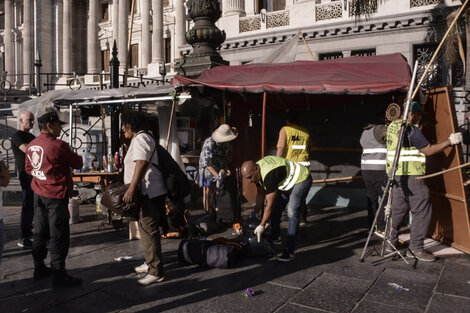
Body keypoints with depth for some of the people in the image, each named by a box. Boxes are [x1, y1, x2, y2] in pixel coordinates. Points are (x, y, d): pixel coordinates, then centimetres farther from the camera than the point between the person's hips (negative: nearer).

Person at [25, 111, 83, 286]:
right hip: (56, 195, -8)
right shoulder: (58, 145, -19)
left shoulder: (31, 145, 5)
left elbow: (28, 168, 17)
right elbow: (78, 164, -10)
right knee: (59, 236, -2)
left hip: (38, 194, 8)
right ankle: (59, 275, 3)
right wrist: (75, 156, 9)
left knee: (40, 233, 17)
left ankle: (39, 269, 28)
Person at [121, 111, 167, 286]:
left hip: (150, 193, -11)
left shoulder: (140, 138, -13)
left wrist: (131, 189, -30)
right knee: (145, 228, 19)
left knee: (149, 230, -9)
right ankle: (150, 263, 32)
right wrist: (131, 188, 27)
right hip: (146, 192, 11)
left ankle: (156, 272, -4)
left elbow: (141, 164, -26)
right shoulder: (139, 138, 22)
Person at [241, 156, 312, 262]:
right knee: (275, 209, 6)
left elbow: (270, 205, -31)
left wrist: (262, 225, -24)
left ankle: (289, 251, -18)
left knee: (291, 212, -19)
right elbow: (260, 194, 5)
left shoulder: (269, 175, -36)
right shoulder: (258, 171, -8)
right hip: (287, 182, 9)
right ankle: (275, 239, 24)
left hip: (301, 180, -9)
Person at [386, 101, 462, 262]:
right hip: (410, 175, -9)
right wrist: (450, 141, -5)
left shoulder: (392, 126, 12)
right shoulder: (411, 130, -14)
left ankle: (390, 242, 22)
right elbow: (428, 150, -12)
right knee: (422, 209, 0)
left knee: (398, 208, 16)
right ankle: (416, 247, 3)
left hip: (396, 174, 9)